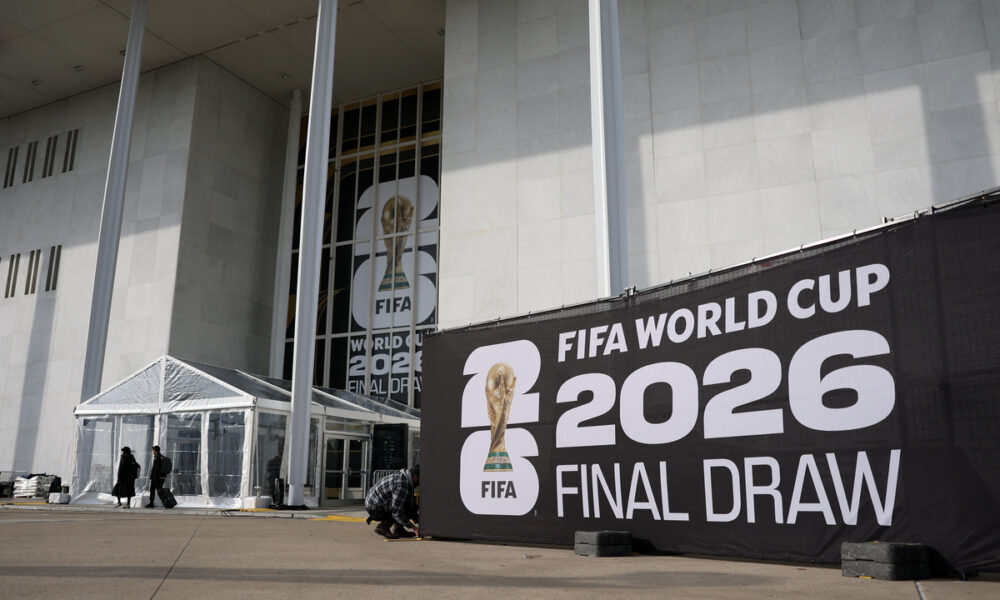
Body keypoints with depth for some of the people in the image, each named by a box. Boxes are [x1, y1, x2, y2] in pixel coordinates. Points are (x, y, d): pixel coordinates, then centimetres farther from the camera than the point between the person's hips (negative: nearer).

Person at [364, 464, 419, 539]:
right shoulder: (401, 485, -29)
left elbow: (411, 503, 13)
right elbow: (396, 513, -28)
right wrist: (413, 527, -22)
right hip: (375, 510, -10)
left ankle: (398, 529, 10)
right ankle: (383, 527, -8)